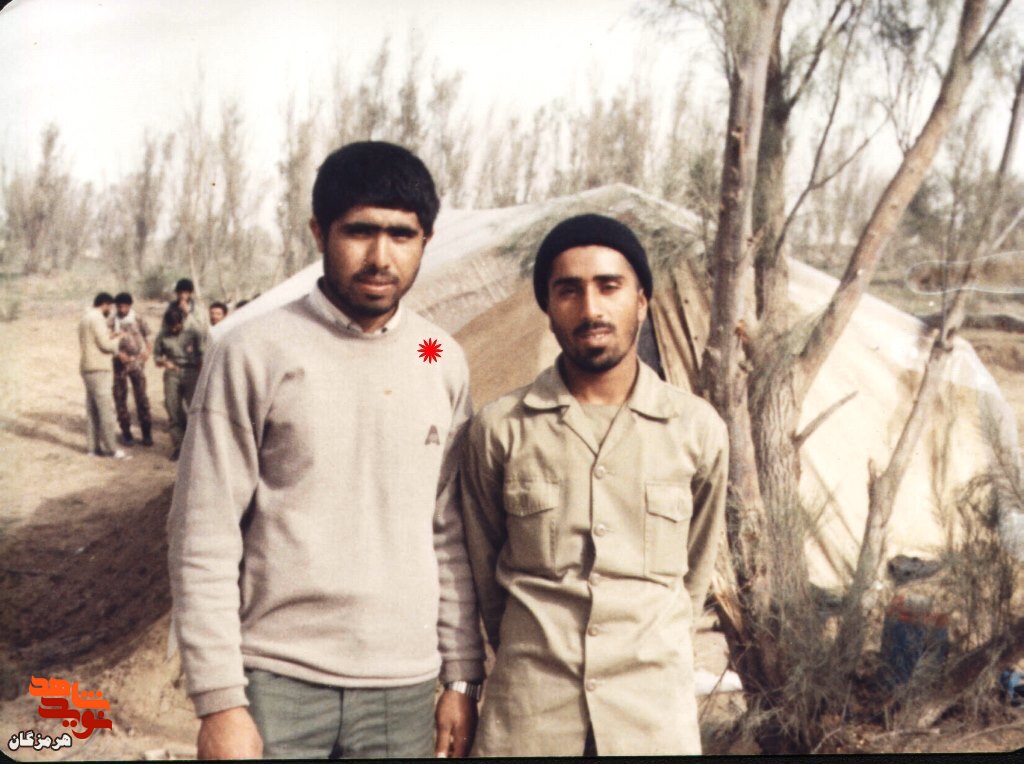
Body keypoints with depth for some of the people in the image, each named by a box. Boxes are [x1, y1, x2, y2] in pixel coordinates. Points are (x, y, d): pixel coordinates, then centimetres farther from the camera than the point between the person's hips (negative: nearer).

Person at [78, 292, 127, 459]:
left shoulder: (85, 318, 18)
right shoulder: (97, 318, -12)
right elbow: (105, 345, -16)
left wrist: (110, 338, 16)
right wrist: (117, 340, 2)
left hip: (87, 368, 10)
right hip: (99, 369, -10)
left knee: (92, 409, 10)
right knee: (106, 409, -9)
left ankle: (94, 447, 12)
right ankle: (111, 448, -9)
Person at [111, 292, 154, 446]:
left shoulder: (138, 320, 2)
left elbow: (148, 338, 6)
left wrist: (147, 351, -13)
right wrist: (118, 353, -17)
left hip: (136, 361, 0)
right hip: (118, 363, 0)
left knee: (141, 397, -3)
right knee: (120, 397, 4)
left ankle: (146, 432, 3)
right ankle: (126, 432, 13)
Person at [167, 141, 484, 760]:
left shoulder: (445, 364, 3)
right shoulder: (255, 354, -8)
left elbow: (451, 535, 8)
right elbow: (204, 538, -7)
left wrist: (463, 676, 8)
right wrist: (219, 702, -9)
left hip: (402, 686, 3)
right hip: (276, 682, -3)